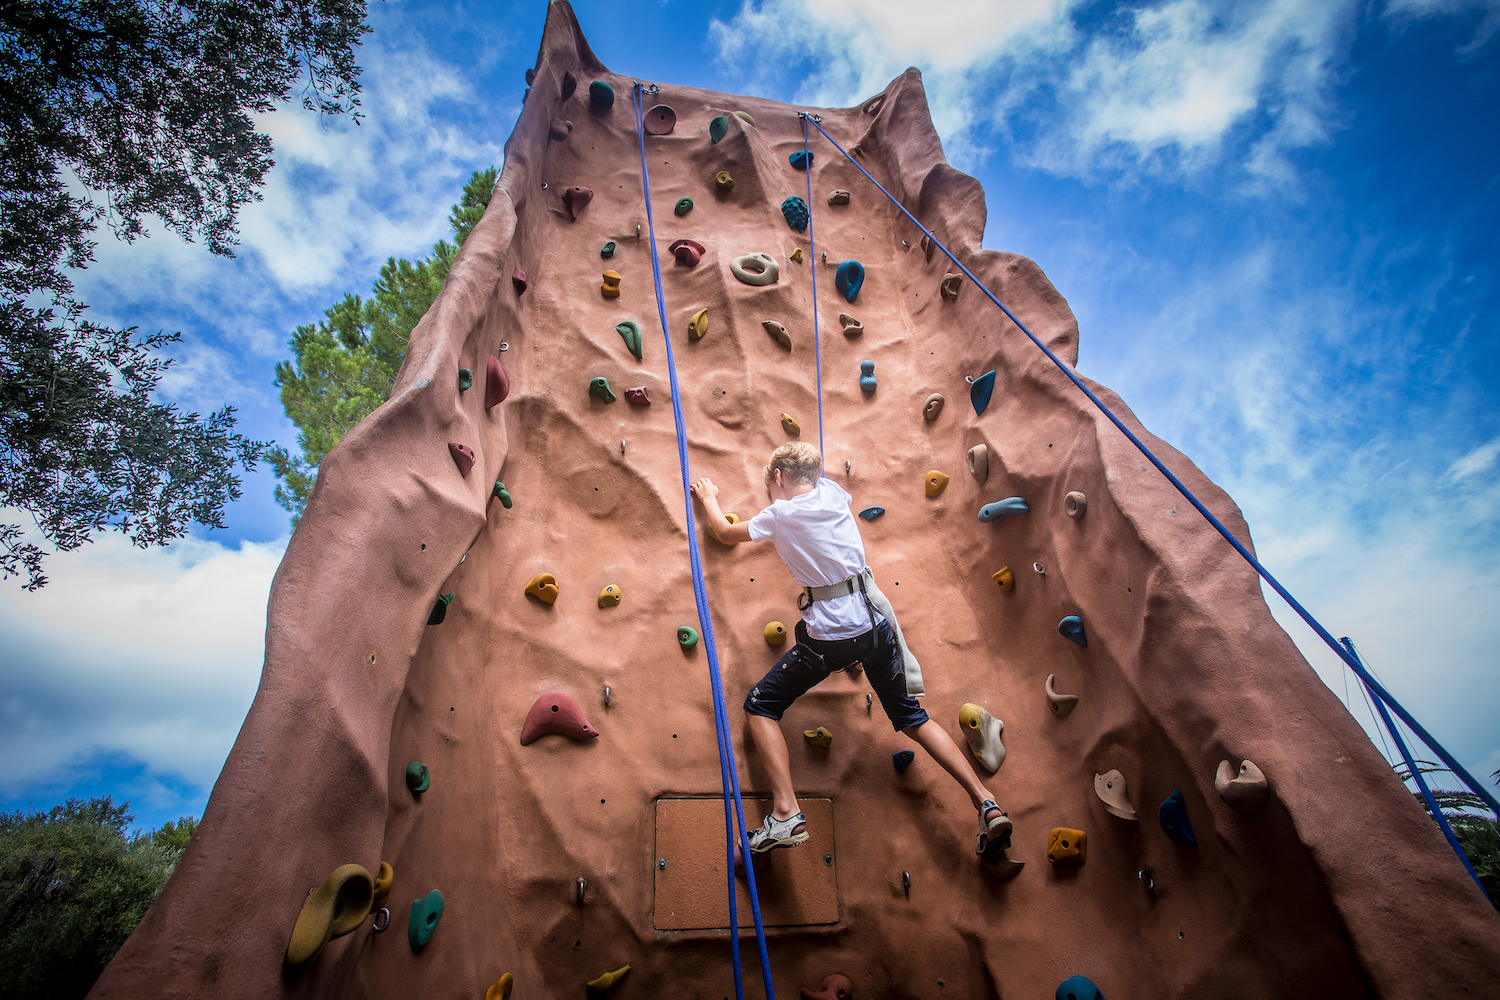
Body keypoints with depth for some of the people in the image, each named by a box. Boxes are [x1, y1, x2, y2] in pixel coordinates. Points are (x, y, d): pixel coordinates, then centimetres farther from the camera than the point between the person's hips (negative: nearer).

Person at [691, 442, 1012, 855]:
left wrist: (709, 498, 31)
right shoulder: (832, 491, 9)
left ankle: (787, 813, -4)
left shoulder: (779, 515, -3)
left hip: (829, 637, -5)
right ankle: (986, 802, 13)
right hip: (875, 623, 6)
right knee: (910, 716, 20)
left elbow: (725, 532, 14)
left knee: (759, 707, 8)